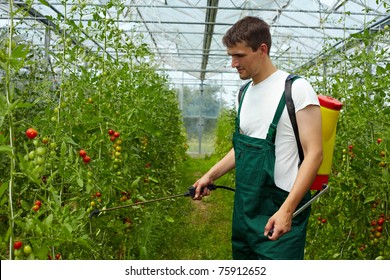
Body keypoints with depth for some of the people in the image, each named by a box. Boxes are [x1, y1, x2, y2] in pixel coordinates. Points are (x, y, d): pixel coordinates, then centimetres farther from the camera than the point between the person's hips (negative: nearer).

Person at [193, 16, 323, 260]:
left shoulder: (296, 89, -12)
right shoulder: (245, 93, 10)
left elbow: (314, 153, -16)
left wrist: (287, 210, -23)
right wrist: (211, 175, 10)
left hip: (279, 212, -7)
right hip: (244, 208, 7)